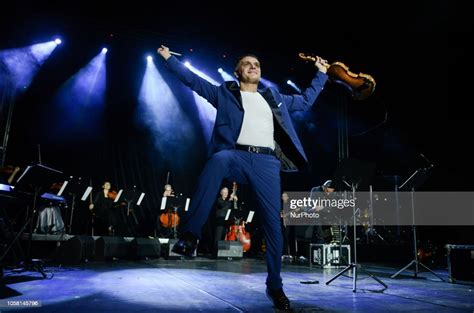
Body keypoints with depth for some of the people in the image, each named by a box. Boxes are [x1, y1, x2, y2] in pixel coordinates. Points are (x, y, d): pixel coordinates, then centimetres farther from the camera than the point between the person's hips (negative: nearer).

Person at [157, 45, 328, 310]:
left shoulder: (274, 98, 28)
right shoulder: (225, 93, 20)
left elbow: (306, 101, 38)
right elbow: (193, 80, 16)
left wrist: (321, 74, 40)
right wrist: (169, 58, 15)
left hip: (267, 162, 3)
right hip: (237, 155, -3)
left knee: (273, 223, -2)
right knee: (218, 159, -40)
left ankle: (275, 286, 16)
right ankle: (190, 235, -36)